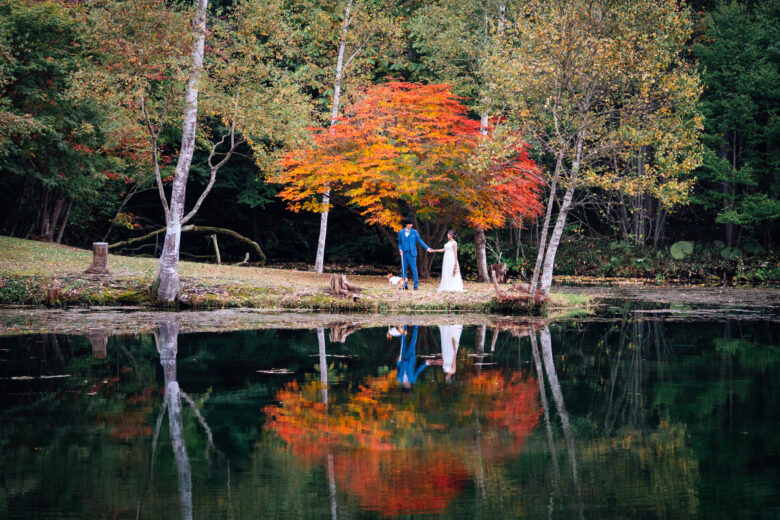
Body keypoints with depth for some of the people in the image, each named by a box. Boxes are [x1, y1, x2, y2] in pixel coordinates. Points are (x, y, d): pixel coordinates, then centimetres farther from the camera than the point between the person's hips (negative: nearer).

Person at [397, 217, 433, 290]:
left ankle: (416, 285, -1)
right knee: (403, 270, 3)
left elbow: (420, 240, 3)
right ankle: (405, 285, 10)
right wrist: (400, 249, -2)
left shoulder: (414, 232, 4)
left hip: (411, 253, -2)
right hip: (404, 253, 2)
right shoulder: (401, 232, 9)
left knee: (414, 270, -4)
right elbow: (399, 242, 16)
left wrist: (427, 248, -4)